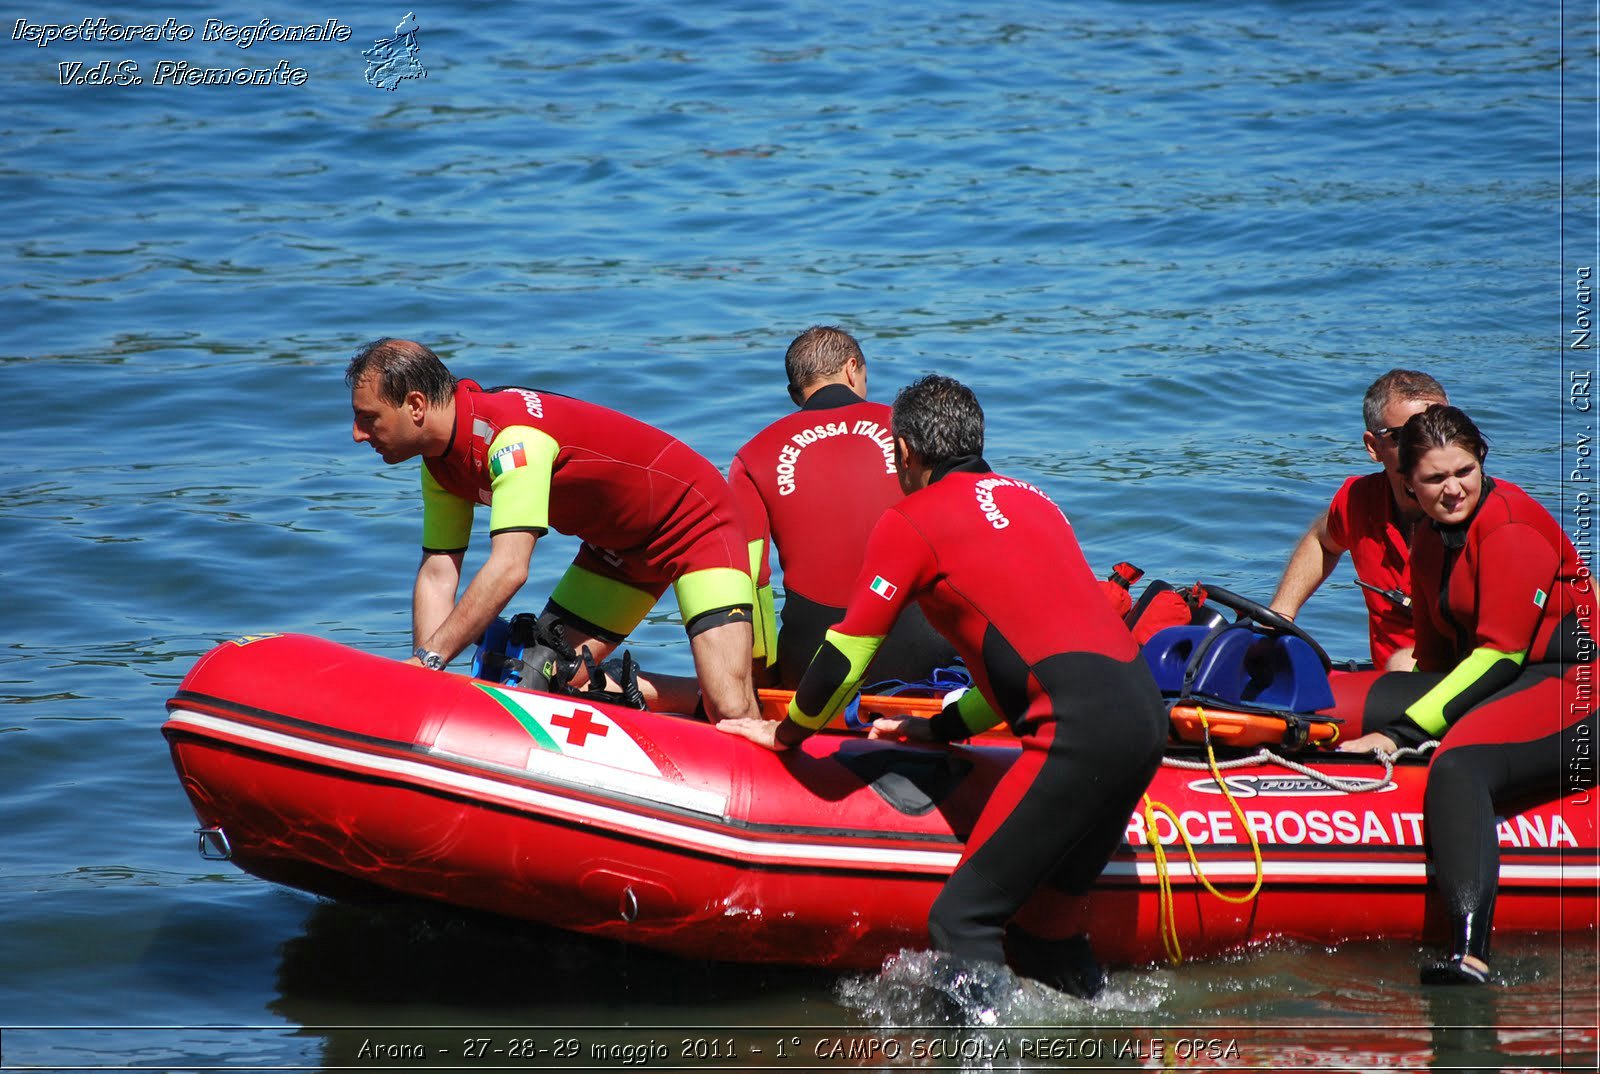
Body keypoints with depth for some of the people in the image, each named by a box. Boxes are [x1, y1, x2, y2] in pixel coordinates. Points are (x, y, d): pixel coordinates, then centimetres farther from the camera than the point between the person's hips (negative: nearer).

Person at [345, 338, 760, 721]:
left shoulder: (513, 434, -33)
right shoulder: (441, 463, -4)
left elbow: (509, 569, -40)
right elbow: (437, 576, -2)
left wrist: (429, 657, -40)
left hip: (695, 525, -9)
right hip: (617, 545, 9)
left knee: (731, 711, -22)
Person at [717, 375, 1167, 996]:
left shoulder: (910, 522, 5)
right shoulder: (1032, 500, 28)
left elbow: (847, 653, 8)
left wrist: (787, 732, 24)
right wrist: (944, 728, 39)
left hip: (1080, 729, -8)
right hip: (1144, 710, 8)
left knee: (962, 919, -8)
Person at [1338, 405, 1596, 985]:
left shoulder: (1511, 527, -12)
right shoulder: (1432, 538, 16)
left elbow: (1499, 654, -17)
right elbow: (1437, 654, 21)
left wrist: (1402, 731, -20)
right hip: (1501, 684, 9)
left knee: (1458, 766, -34)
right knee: (1378, 701, -11)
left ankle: (1469, 952, -50)